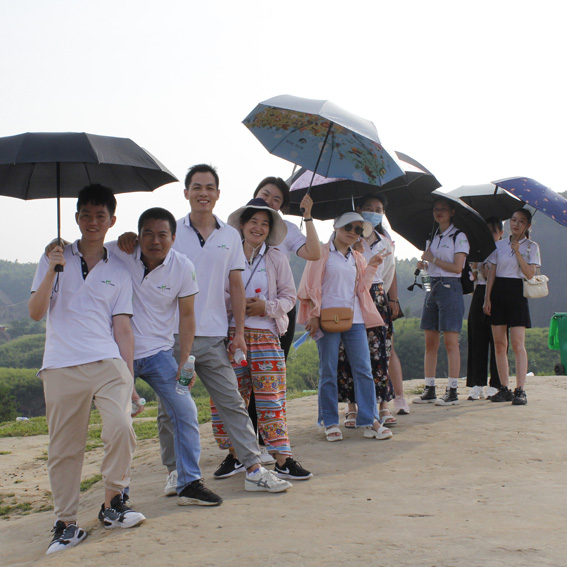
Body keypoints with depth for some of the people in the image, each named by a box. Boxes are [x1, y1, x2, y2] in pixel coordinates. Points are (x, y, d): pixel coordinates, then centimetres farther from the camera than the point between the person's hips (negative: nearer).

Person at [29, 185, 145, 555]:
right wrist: (52, 271, -9)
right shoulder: (56, 258, 11)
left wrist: (128, 376, 5)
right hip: (61, 368, 0)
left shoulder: (118, 272, 14)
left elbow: (122, 327, 12)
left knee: (122, 427, -19)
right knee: (64, 448, 1)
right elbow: (36, 312, 3)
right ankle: (67, 524, 14)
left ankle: (112, 505, 0)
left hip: (108, 363, 1)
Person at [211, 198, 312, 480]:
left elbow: (289, 296, 8)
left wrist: (267, 306, -10)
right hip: (231, 333, 1)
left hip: (265, 335, 0)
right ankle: (234, 455, 17)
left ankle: (283, 459, -1)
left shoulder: (276, 258, 9)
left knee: (271, 398, -4)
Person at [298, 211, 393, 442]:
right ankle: (330, 422, 8)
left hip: (354, 319, 5)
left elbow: (361, 289, 18)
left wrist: (371, 267, 7)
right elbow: (311, 286, -2)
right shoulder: (322, 253, 2)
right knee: (328, 372, 0)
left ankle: (369, 421, 2)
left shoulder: (357, 258, 18)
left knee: (364, 370, -2)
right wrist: (314, 315, -10)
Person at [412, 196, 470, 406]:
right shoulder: (432, 237, 17)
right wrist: (424, 264, 2)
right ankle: (429, 390, 9)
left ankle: (452, 391, -3)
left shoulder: (459, 236, -3)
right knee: (430, 342, 5)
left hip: (450, 288, -7)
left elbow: (457, 267, -12)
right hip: (432, 287, 7)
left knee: (450, 341, -7)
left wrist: (433, 259, -8)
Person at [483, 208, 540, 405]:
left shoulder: (531, 246, 4)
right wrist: (487, 298, 2)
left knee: (517, 343, -10)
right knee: (499, 343, 2)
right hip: (498, 293, 3)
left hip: (517, 293, -3)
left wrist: (517, 252, -13)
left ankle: (520, 390, -10)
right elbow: (492, 274, 10)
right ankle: (504, 388, 8)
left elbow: (530, 274, -8)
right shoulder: (499, 245, 12)